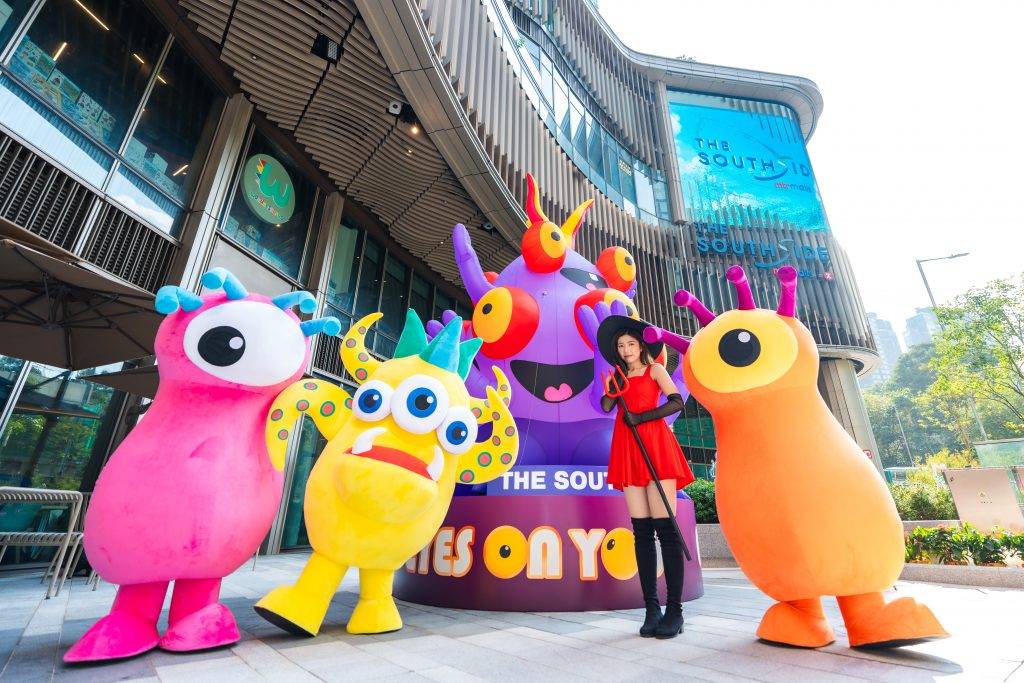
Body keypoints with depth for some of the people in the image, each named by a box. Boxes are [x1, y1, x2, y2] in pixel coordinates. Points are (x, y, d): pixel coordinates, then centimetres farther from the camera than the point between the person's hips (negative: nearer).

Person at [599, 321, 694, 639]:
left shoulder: (655, 370, 10)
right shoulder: (616, 377, 20)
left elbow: (676, 401, -5)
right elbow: (605, 406, 4)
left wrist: (642, 417, -8)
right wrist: (615, 386, -8)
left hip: (655, 444, -4)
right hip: (628, 450, 4)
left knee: (665, 527, -8)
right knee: (641, 530, 2)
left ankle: (674, 609, -2)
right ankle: (652, 608, 7)